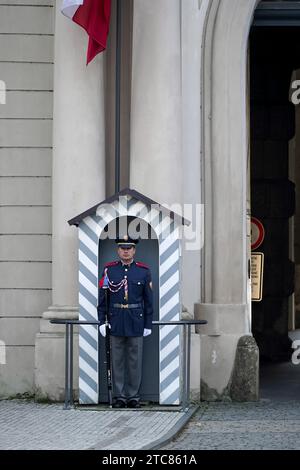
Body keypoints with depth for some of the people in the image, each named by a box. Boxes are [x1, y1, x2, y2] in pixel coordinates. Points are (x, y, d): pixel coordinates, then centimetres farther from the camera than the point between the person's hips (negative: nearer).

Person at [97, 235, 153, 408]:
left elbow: (148, 300, 3)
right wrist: (102, 321, -3)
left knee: (135, 361, 4)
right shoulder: (109, 270, 2)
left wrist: (148, 324, 1)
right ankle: (119, 396, 12)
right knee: (117, 361, 5)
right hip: (115, 322, 0)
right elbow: (102, 297, 2)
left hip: (136, 323, 0)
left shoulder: (144, 271, 2)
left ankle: (133, 396, 13)